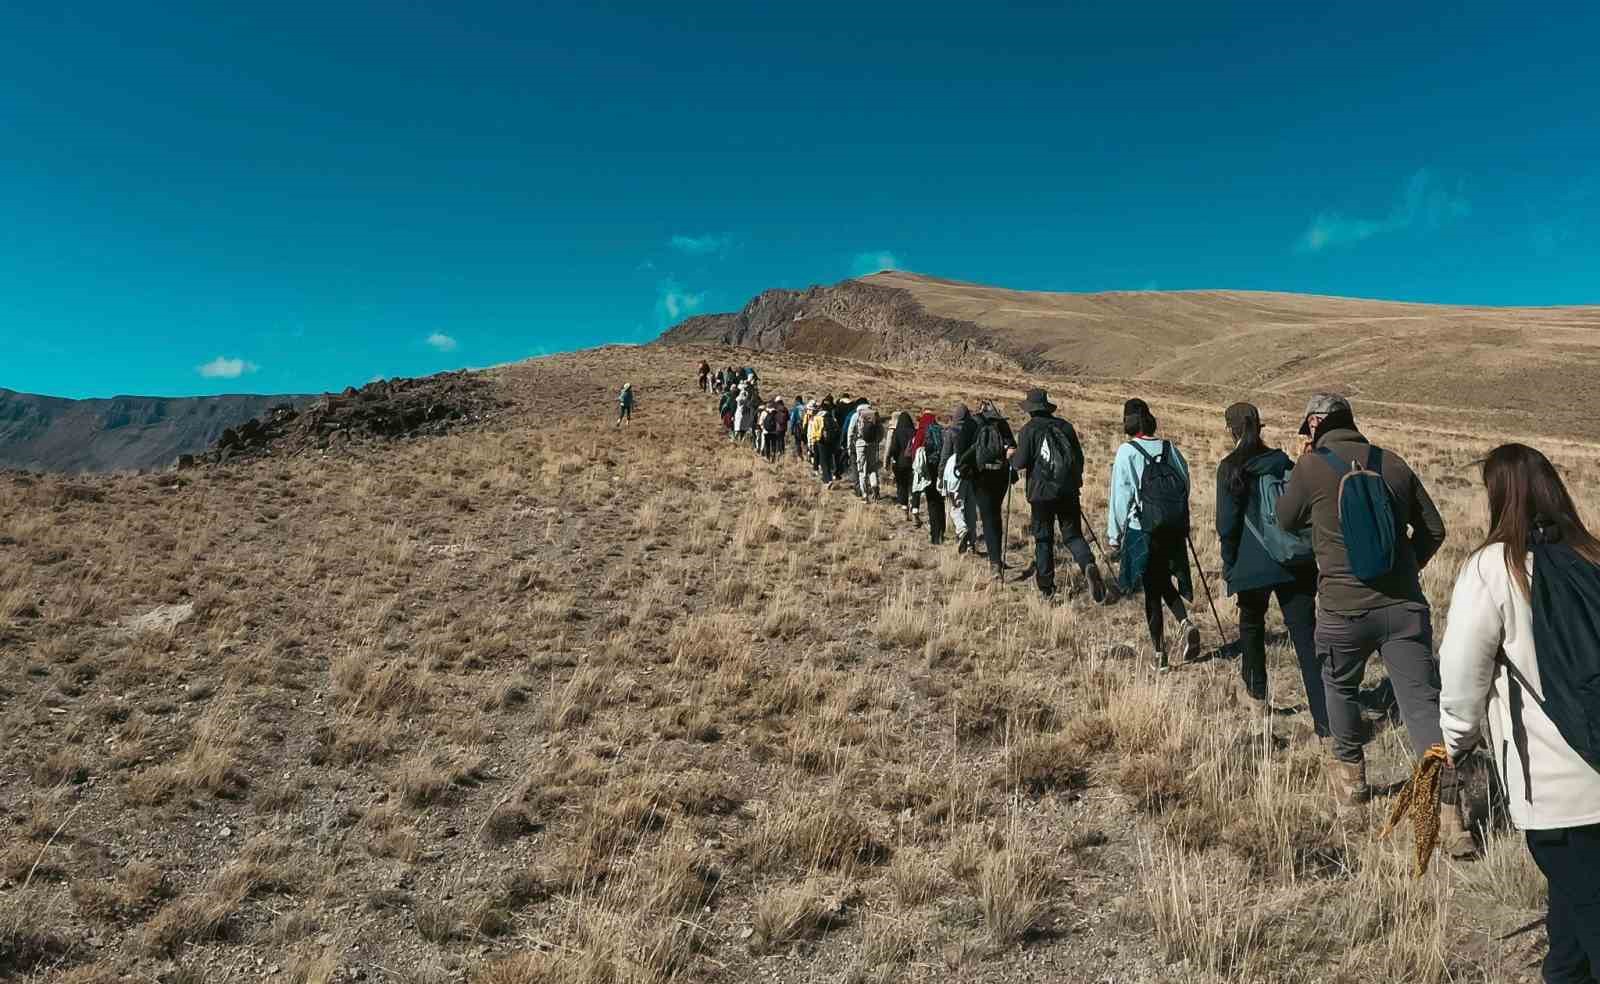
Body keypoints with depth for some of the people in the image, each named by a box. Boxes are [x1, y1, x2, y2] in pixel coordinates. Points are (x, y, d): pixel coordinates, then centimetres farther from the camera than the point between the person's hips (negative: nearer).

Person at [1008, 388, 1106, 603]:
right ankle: (1089, 565, -20)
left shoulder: (1028, 430, -6)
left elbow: (1020, 463, -10)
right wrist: (1076, 483, 23)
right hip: (1068, 491, 3)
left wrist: (1012, 456, 13)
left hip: (1041, 493, -3)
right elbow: (1079, 458, 10)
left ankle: (1046, 586, 14)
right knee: (1073, 535, 9)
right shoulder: (1065, 426, 6)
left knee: (1043, 539, 9)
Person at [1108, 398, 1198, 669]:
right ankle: (1185, 622, -3)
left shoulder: (1127, 452, -9)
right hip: (1174, 528, 4)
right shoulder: (1170, 449, 3)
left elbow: (1121, 496, -9)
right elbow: (1185, 484, 7)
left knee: (1152, 589, 4)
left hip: (1141, 530, -4)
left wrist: (1114, 535, -2)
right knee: (1165, 582, 21)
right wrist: (1183, 526, 17)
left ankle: (1160, 654, 7)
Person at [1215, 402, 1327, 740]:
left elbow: (1228, 522, -6)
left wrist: (1228, 565, 4)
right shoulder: (1283, 462, 9)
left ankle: (1258, 698, 30)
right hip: (1296, 565, 3)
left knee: (1251, 625, 21)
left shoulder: (1231, 469, -5)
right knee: (1306, 638, -1)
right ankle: (1325, 722, -7)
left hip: (1253, 563, -3)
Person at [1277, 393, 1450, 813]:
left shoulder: (1312, 467, -6)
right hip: (1405, 605, 2)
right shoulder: (1393, 463, 6)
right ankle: (1447, 798, -8)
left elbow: (1286, 521, 10)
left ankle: (1350, 773, 36)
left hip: (1344, 608, -2)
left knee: (1340, 687, 21)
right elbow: (1433, 529, 12)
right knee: (1423, 701, 2)